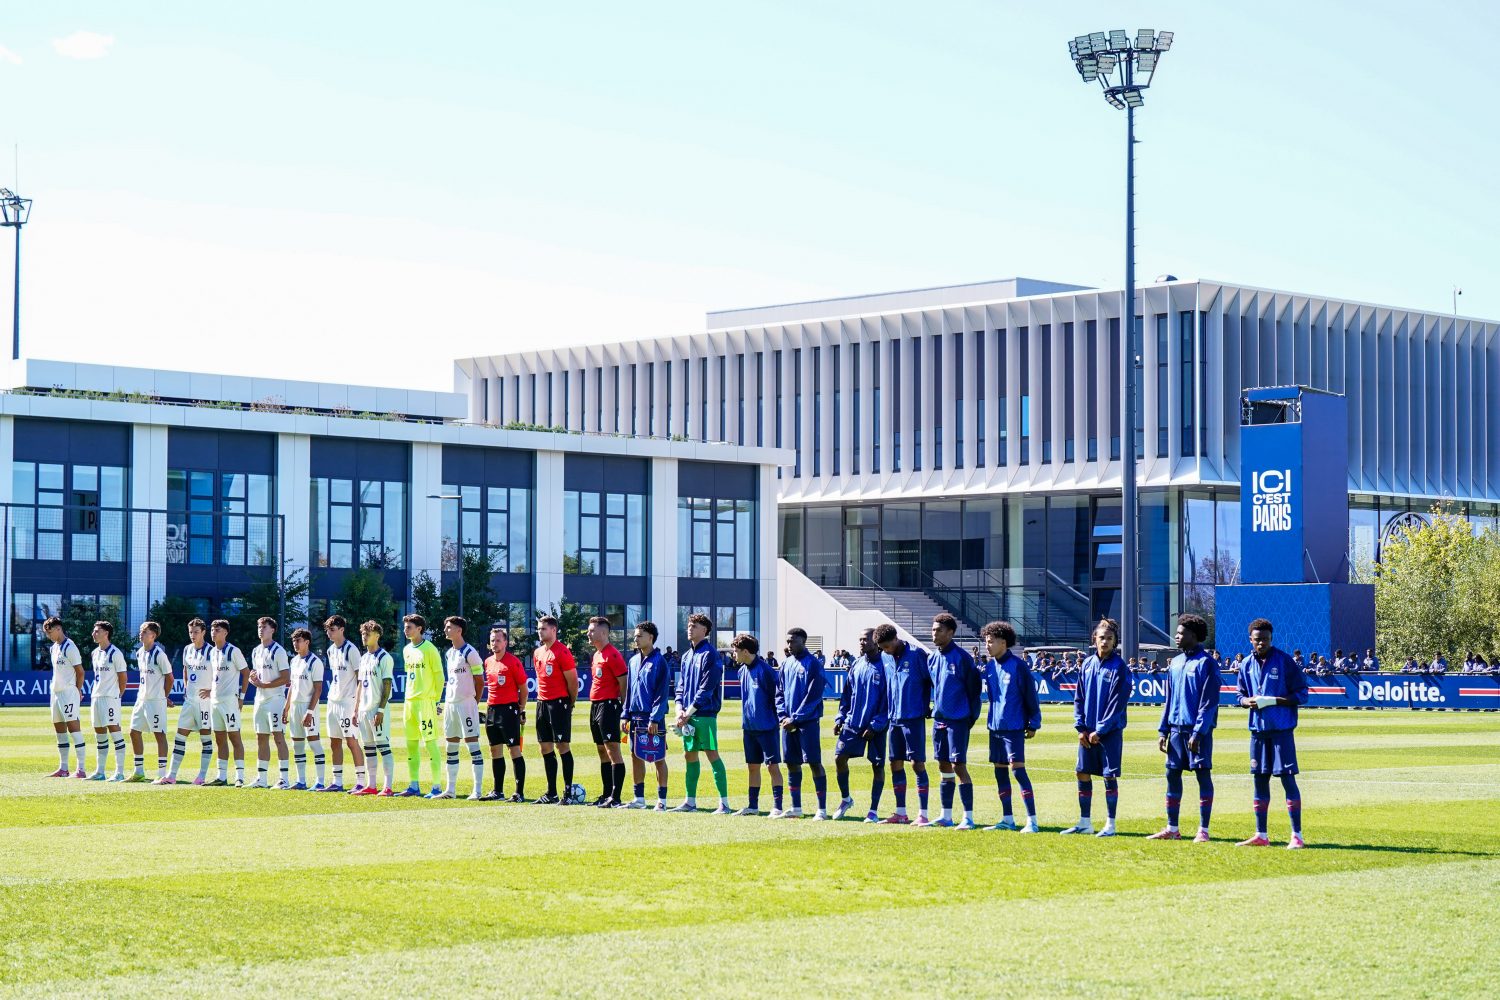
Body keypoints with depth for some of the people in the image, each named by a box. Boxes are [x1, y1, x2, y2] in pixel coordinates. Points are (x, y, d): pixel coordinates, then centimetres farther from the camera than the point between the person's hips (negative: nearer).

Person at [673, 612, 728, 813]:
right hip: (688, 714, 8)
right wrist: (679, 709, 1)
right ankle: (690, 801, 19)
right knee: (689, 755, 11)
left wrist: (689, 713, -14)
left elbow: (706, 689, -14)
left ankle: (724, 802, -10)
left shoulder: (709, 655, -9)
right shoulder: (687, 656, 17)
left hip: (705, 714, -8)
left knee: (712, 754, -10)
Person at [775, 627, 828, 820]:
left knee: (814, 762, -7)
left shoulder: (813, 664, -8)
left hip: (808, 722, -7)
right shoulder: (786, 663, 12)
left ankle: (822, 809, -5)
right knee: (792, 763, 10)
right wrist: (782, 715, 1)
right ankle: (796, 808, 19)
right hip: (789, 722, 7)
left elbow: (813, 696, -12)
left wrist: (795, 719, -14)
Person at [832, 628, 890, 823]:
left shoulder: (884, 666, -11)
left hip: (876, 727, -5)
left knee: (878, 766, 2)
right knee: (839, 757, 0)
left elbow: (888, 699, -13)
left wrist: (876, 725, -16)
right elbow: (847, 693, 16)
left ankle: (873, 810, 11)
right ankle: (845, 799, 20)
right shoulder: (857, 665, 8)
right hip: (852, 722, 5)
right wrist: (840, 718, 8)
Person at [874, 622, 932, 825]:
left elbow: (931, 681, -8)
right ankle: (900, 813, 16)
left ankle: (923, 814, -4)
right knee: (896, 764, 8)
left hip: (914, 718, -7)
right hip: (895, 719, 7)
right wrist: (887, 713, 14)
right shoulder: (888, 659, 9)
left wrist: (928, 707, -7)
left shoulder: (916, 654, -11)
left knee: (917, 763, -6)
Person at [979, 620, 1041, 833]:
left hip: (1014, 727, -7)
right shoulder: (989, 667, 8)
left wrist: (1033, 724, -9)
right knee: (1000, 770, 10)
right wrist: (990, 720, 11)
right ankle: (1007, 819, 18)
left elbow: (1031, 696, -9)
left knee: (1017, 768, -12)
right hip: (995, 726, 7)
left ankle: (1032, 821, -11)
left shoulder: (1018, 666, -11)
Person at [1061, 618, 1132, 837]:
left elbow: (1117, 704, -12)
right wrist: (1081, 727, 0)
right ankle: (1084, 822, 18)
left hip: (1110, 731, -5)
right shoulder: (1088, 664, 9)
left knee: (1110, 776, -2)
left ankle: (1110, 825, 5)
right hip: (1088, 731, 5)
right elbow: (1078, 698, 11)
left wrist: (1100, 731, -14)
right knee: (1083, 774, 8)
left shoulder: (1120, 668, -8)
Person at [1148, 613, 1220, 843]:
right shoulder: (1175, 663, 13)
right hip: (1176, 728, 7)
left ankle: (1203, 830, 2)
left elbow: (1209, 701, -13)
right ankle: (1172, 829, 15)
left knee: (1203, 775, -2)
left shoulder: (1206, 663, -9)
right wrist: (1163, 730, 10)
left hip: (1198, 730, -7)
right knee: (1172, 775, 7)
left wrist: (1198, 733, -19)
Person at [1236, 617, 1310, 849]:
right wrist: (1248, 701, -6)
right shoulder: (1248, 664, 9)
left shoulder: (1284, 661, -6)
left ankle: (1297, 835, -3)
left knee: (1287, 778, -7)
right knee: (1259, 779, 9)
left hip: (1282, 728, -5)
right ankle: (1261, 835, 17)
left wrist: (1272, 701, -16)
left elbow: (1301, 695, -7)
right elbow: (1241, 696, 17)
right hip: (1258, 729, 5)